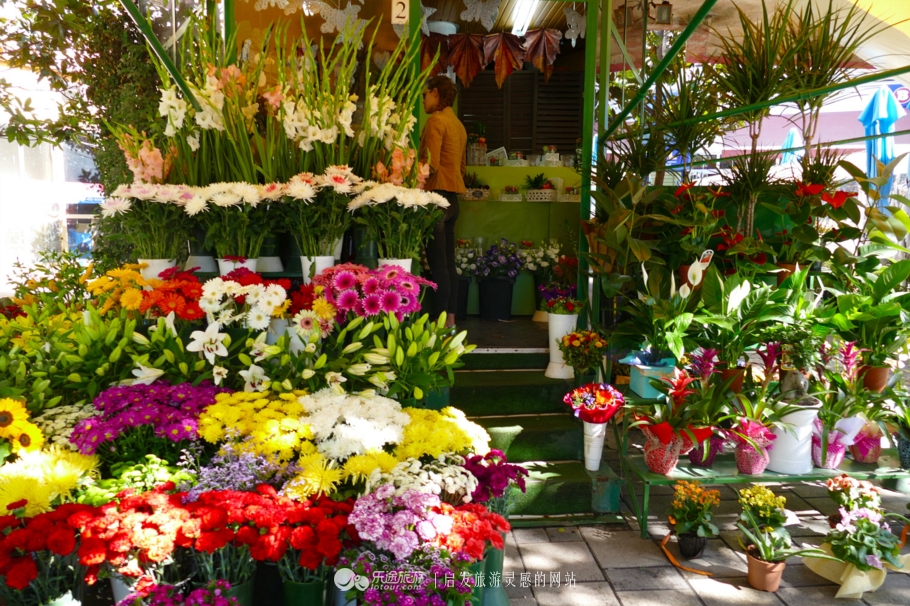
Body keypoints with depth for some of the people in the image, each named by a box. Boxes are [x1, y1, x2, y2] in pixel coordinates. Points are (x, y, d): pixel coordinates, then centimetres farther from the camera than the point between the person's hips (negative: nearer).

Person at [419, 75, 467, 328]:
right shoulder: (458, 123, 20)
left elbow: (431, 164, -18)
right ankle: (450, 318, 14)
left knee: (438, 264, -8)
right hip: (452, 198, 9)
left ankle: (440, 320, -5)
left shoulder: (436, 120, -7)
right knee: (448, 263, 10)